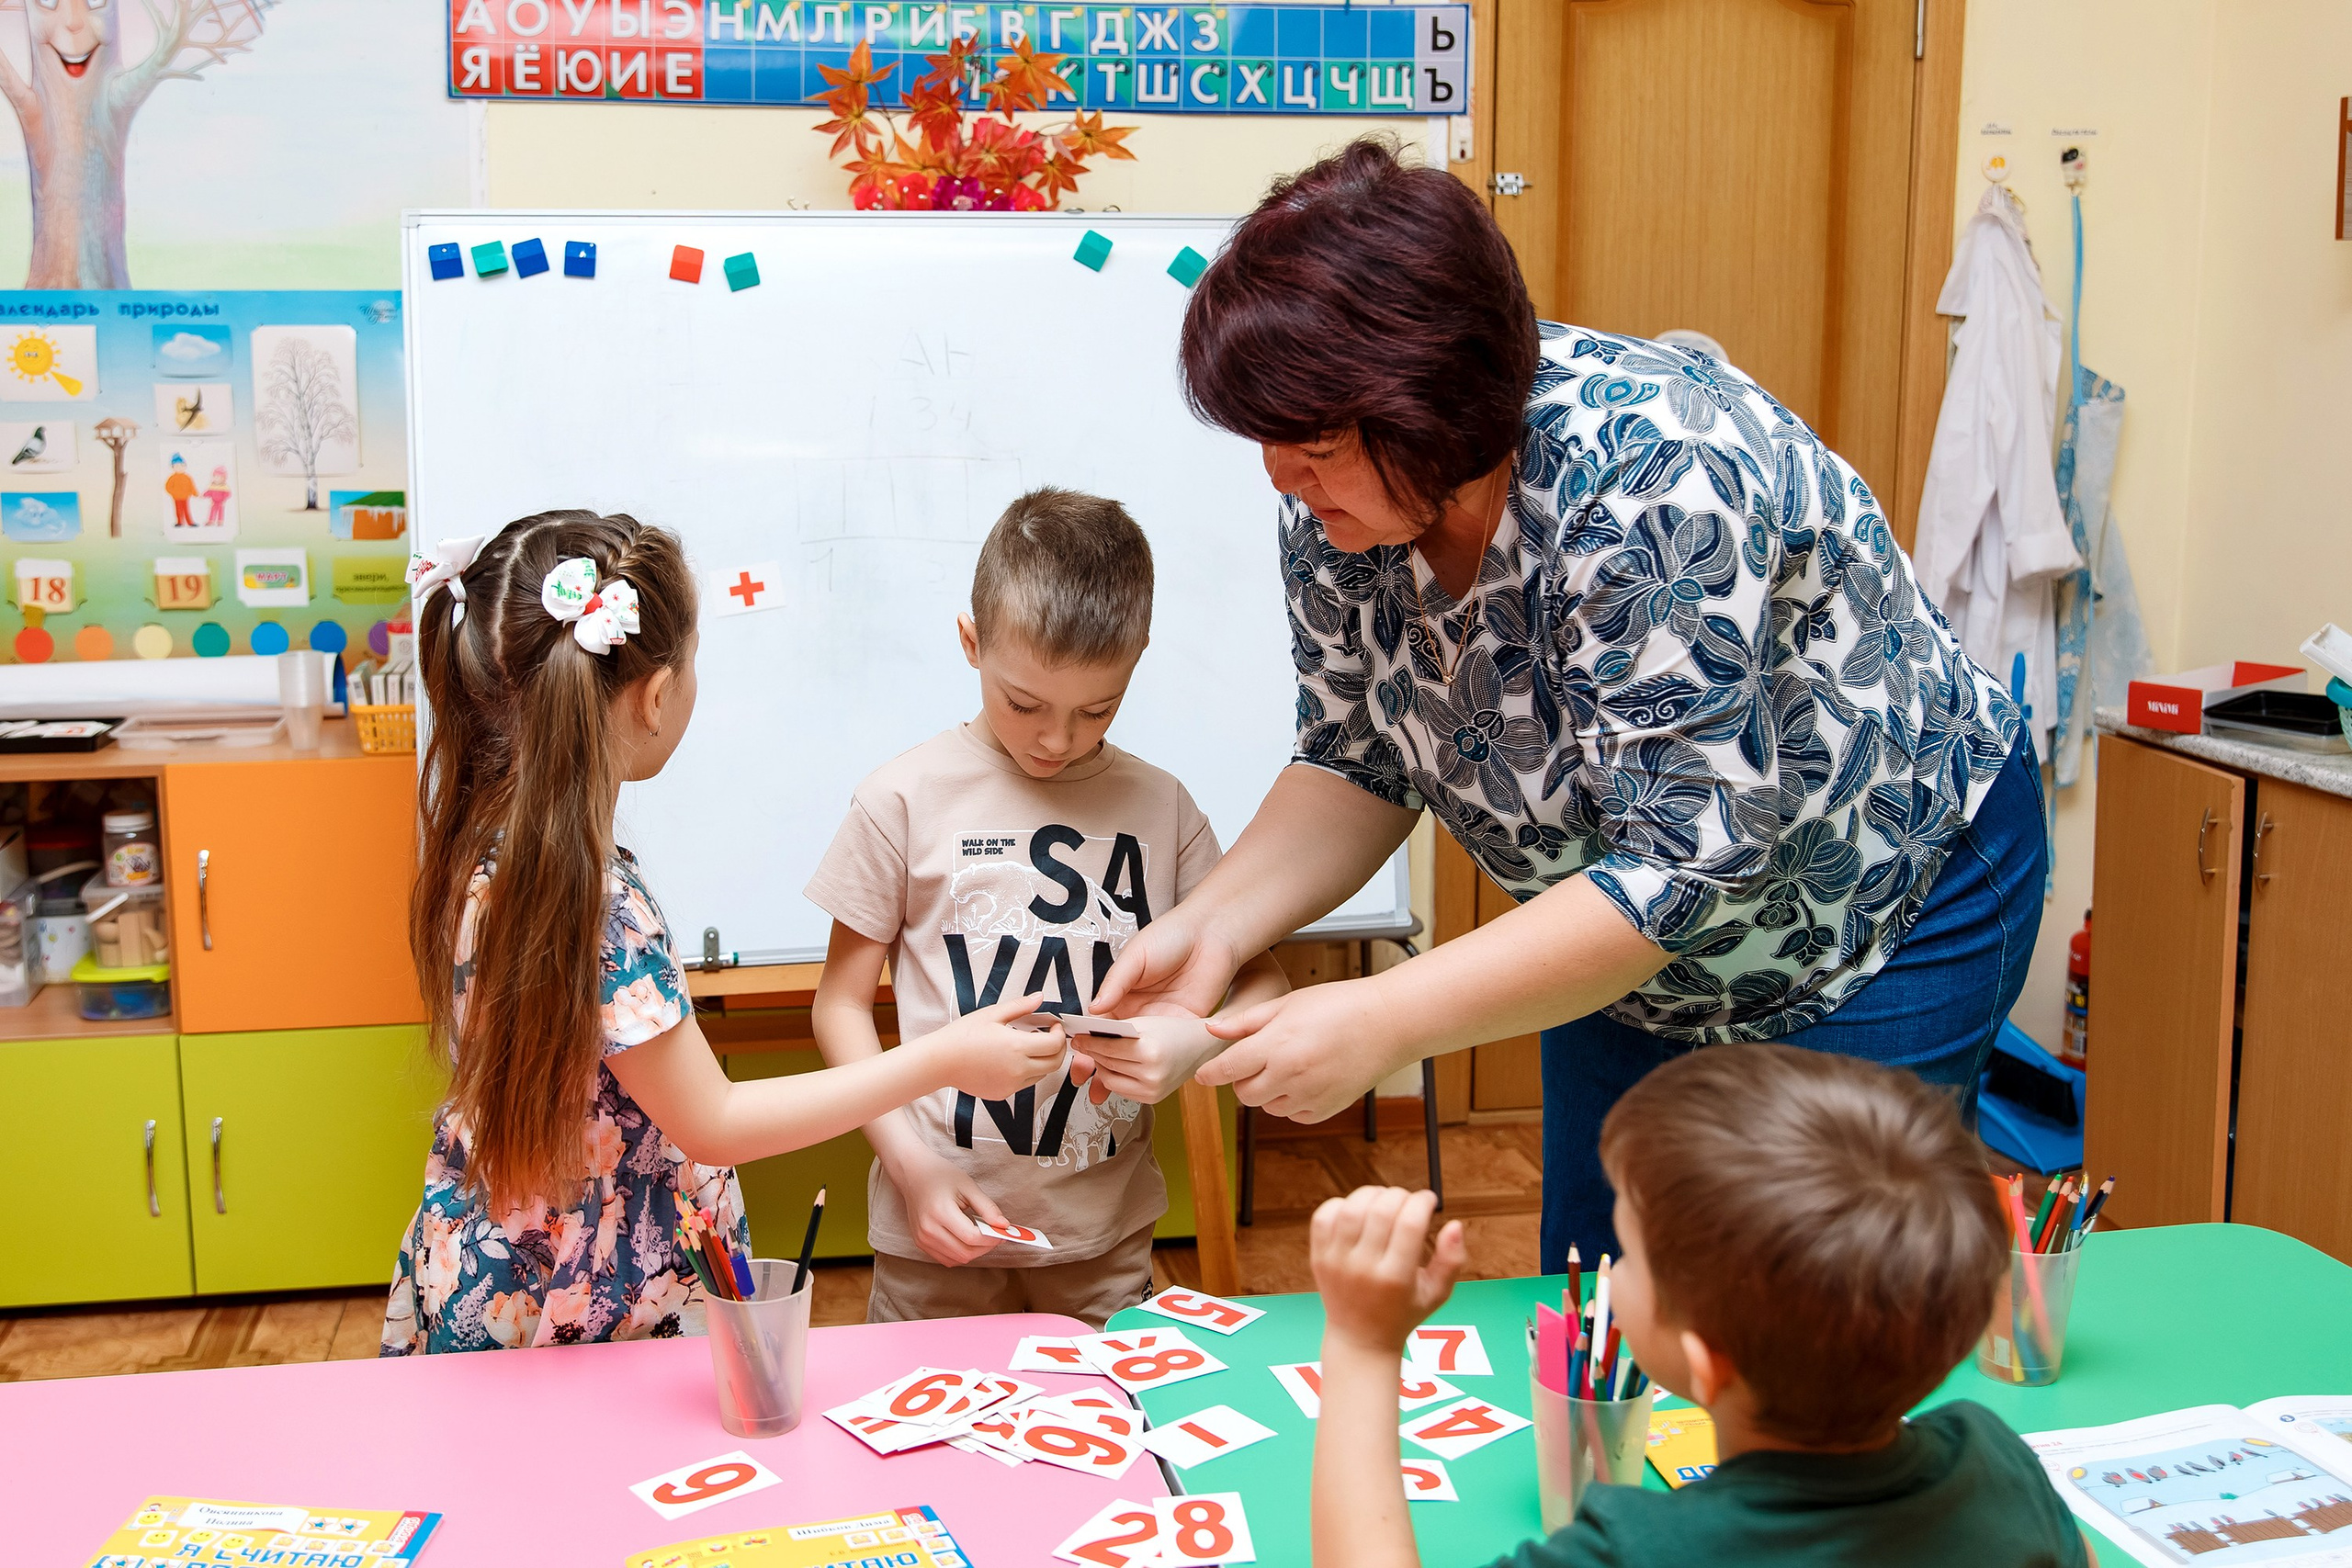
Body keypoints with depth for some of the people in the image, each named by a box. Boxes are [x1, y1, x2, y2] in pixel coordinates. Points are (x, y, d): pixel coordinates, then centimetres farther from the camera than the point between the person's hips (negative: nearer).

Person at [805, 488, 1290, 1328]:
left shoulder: (1159, 806, 1)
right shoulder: (906, 800, -5)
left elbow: (1262, 977, 6)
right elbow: (841, 1004, -1)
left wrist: (1196, 1040, -16)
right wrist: (914, 1164, -12)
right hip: (940, 1228, -2)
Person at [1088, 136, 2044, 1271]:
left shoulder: (1650, 481, -35)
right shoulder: (1339, 499, -14)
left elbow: (1689, 860, -35)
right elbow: (1359, 764, -2)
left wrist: (1387, 1020, -37)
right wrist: (1213, 924, -19)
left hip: (1893, 911, -6)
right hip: (1633, 942, 6)